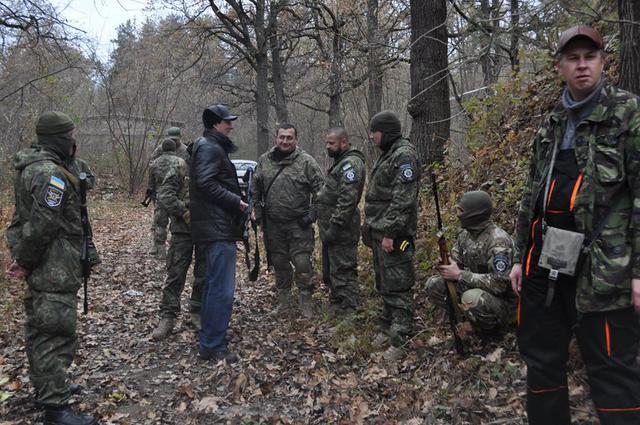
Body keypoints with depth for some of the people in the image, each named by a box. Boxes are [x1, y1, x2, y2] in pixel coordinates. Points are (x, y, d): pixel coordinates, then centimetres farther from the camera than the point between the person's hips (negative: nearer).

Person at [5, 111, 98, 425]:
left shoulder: (31, 166, 13)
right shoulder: (52, 173, -21)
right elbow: (41, 226, -24)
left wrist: (24, 260, 13)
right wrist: (24, 262, -12)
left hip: (40, 268, 11)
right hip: (54, 269, -11)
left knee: (39, 329, 20)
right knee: (58, 336, -5)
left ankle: (44, 387, 35)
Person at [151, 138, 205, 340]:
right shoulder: (179, 166, -5)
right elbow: (164, 195, -11)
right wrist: (185, 213, -17)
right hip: (183, 229, -3)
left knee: (204, 274, 10)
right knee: (176, 274, 0)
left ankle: (198, 312, 25)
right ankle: (167, 317, 11)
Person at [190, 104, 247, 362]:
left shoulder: (214, 147, 22)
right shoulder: (210, 147, -11)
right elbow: (205, 183, -23)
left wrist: (235, 201, 12)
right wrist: (236, 201, -18)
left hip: (216, 227, 12)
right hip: (219, 227, -12)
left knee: (214, 283, 17)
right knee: (222, 288, -9)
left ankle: (209, 339, 28)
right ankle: (214, 346, -3)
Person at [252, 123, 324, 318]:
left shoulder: (306, 161, -6)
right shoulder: (264, 161, 6)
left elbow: (320, 189, -5)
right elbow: (256, 190, 15)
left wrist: (311, 214, -9)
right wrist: (259, 213, 9)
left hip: (299, 224, -4)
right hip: (273, 224, 4)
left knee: (302, 262, -4)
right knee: (279, 263, 14)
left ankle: (305, 301, 13)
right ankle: (283, 299, 30)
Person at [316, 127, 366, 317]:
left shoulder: (350, 163, -16)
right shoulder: (341, 161, 18)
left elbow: (347, 199, -25)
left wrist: (334, 226, -24)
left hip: (341, 230, -11)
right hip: (332, 229, 11)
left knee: (342, 271, -4)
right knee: (331, 270, 19)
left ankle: (347, 314, 4)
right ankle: (336, 305, 31)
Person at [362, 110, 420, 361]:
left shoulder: (404, 155, -14)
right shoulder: (387, 155, 18)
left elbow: (402, 199, -22)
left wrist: (390, 233, -24)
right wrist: (370, 228, 20)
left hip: (393, 235, -10)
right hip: (379, 232, 10)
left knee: (397, 286, -4)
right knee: (384, 284, 17)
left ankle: (400, 339, 3)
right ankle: (388, 326, 30)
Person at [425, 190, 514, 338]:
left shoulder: (498, 241, -25)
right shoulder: (466, 233, 0)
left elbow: (498, 283, -30)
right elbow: (455, 261, 9)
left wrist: (460, 275, -27)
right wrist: (445, 266, -17)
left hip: (502, 302, -7)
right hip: (474, 288, 7)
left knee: (471, 298, -38)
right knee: (433, 285, -5)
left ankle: (490, 328, -6)